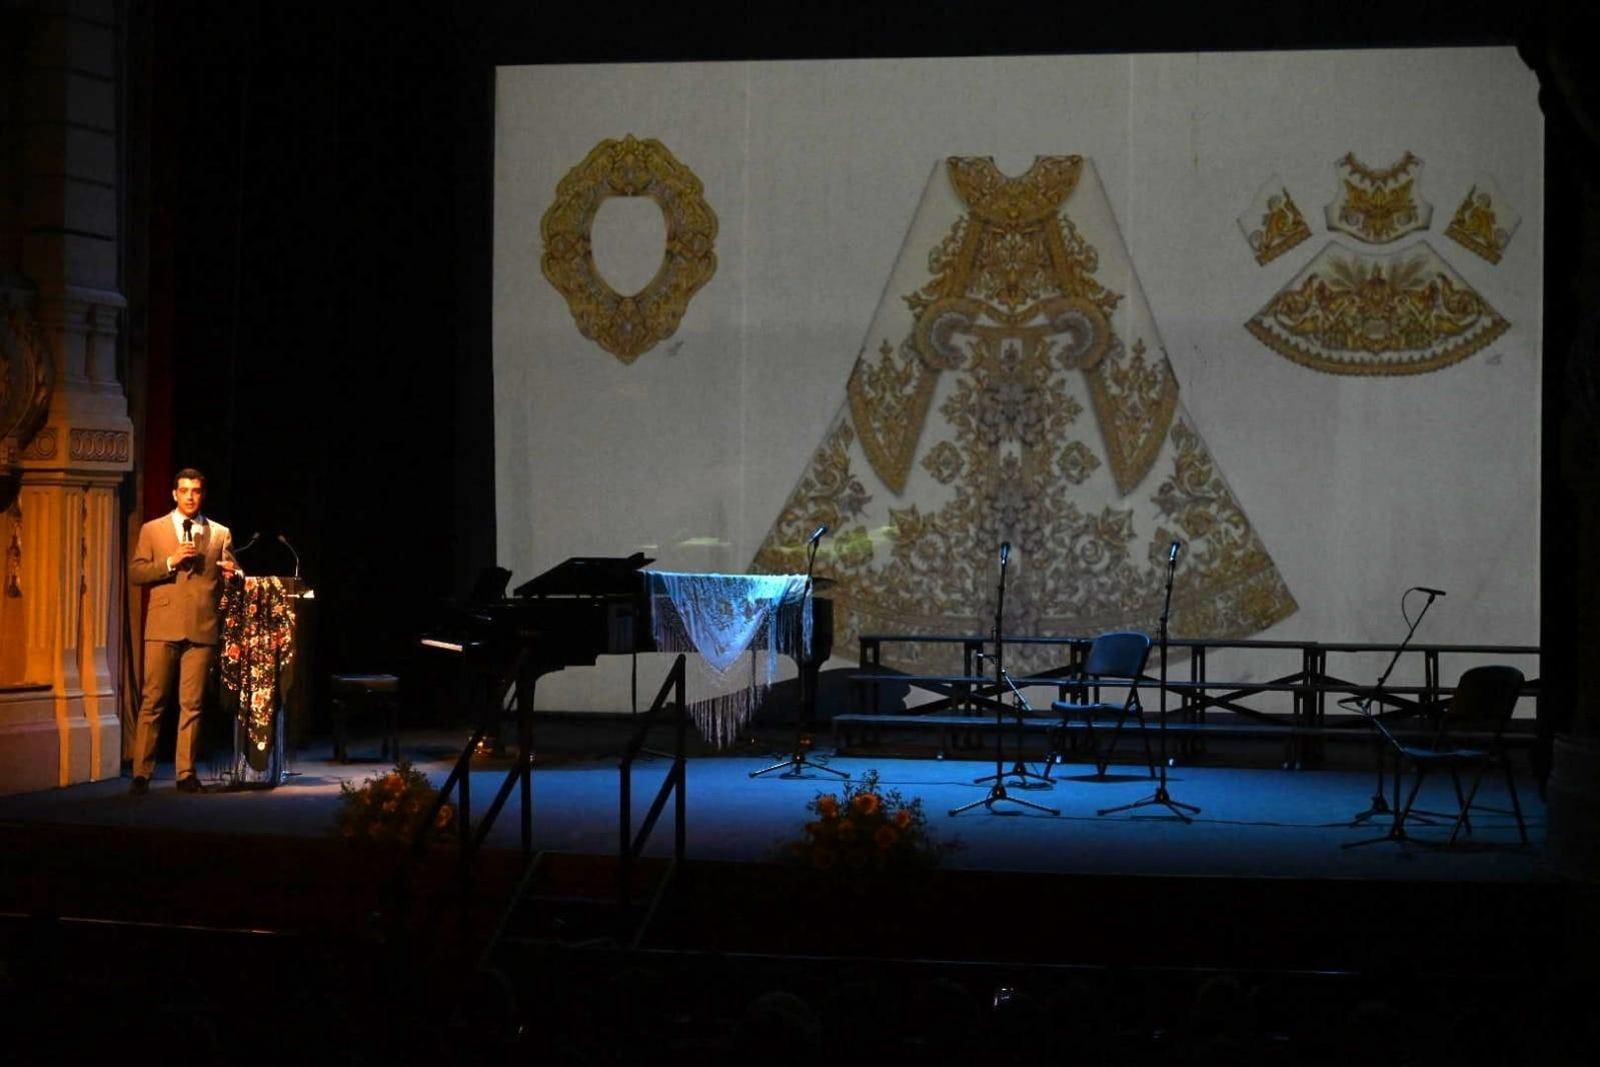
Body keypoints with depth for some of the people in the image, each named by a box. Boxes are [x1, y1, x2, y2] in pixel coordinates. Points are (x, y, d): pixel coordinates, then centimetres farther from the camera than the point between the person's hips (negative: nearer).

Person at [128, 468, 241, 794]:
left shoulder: (220, 534, 13)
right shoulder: (152, 530, 9)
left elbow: (232, 576, 11)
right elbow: (135, 572, 2)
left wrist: (232, 574, -12)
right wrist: (170, 562, -12)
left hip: (202, 629, 1)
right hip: (163, 627, -1)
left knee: (192, 704, 2)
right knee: (152, 702, -2)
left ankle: (186, 773, 7)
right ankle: (142, 772, 1)